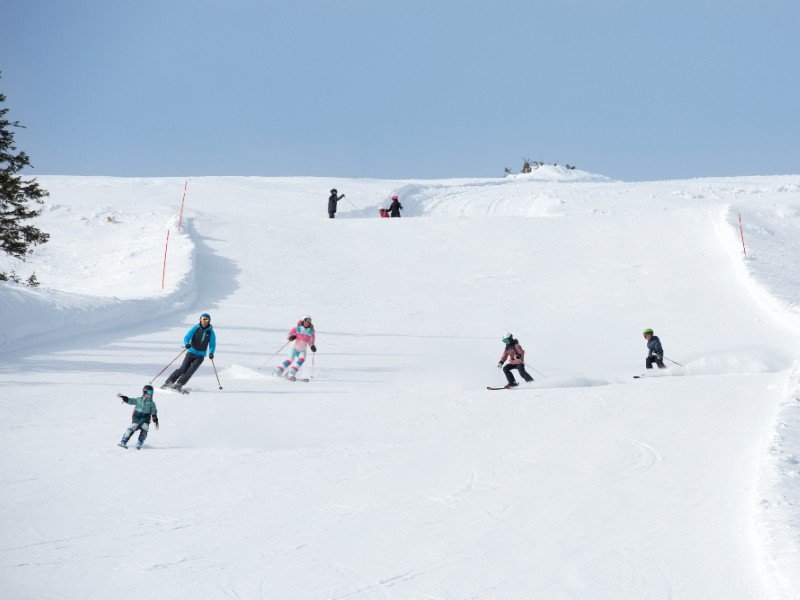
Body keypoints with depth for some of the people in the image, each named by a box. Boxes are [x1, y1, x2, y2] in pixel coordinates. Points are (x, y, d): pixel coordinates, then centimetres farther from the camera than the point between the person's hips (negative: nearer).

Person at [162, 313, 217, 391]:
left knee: (191, 370, -16)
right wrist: (186, 344, -31)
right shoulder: (195, 328, -3)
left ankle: (178, 385, -15)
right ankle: (168, 382, -6)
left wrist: (211, 353, -21)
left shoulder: (210, 332, -1)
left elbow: (212, 344, -1)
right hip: (191, 352, 0)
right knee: (183, 369, -11)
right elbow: (187, 337, -8)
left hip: (200, 356, 0)